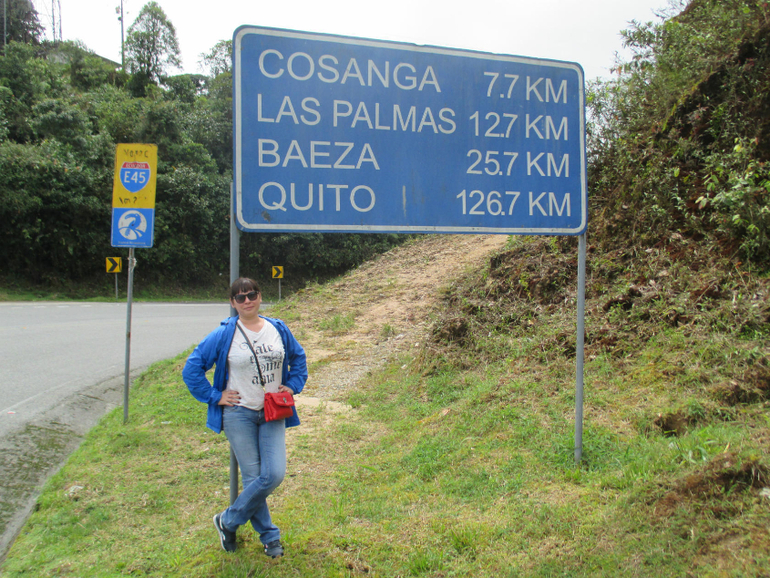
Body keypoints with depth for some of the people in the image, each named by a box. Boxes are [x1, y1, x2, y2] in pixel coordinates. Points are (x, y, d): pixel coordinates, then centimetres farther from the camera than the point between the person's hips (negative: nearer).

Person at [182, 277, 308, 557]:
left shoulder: (278, 329, 5)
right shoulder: (224, 334, -6)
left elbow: (298, 357, 21)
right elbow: (192, 367, -2)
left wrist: (293, 386, 9)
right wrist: (214, 396, -5)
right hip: (239, 414, -3)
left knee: (274, 474, -8)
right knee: (253, 478, -1)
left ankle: (228, 521, 15)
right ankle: (269, 536, 22)